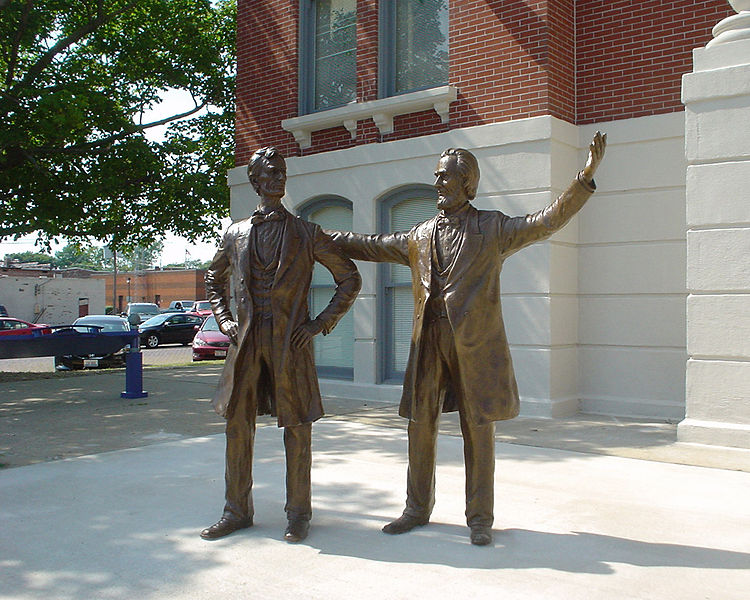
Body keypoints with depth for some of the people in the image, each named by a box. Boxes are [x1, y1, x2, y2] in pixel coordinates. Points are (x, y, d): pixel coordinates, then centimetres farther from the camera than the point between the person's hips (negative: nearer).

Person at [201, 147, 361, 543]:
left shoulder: (306, 234, 3)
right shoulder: (236, 233, 11)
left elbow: (349, 278, 6)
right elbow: (215, 279, 28)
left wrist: (322, 323, -2)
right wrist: (224, 319, 12)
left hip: (290, 343, -3)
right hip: (246, 342, 3)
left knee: (296, 428, 2)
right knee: (237, 424, 6)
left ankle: (298, 513, 15)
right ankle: (237, 510, 19)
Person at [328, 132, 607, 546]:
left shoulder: (493, 228, 5)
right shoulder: (419, 237, 17)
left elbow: (546, 222, -4)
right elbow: (372, 247, 25)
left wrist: (585, 178, -14)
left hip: (475, 342, -4)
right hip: (429, 341, 4)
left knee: (478, 429, 3)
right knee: (420, 425, 8)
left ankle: (480, 518, 15)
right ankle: (417, 508, 25)